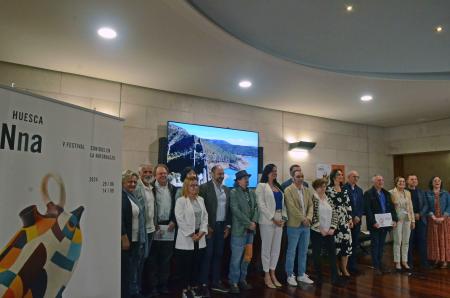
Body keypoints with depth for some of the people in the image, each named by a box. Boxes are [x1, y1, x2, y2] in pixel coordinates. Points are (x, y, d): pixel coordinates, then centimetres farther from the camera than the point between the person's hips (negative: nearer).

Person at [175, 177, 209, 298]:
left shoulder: (201, 200, 11)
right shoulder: (181, 201, -7)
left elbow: (205, 217, 9)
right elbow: (180, 220, -14)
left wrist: (202, 232, -4)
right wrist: (191, 234, -13)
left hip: (200, 238, 5)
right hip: (186, 239, -5)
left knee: (196, 265, 10)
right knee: (185, 265, 3)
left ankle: (192, 287, 23)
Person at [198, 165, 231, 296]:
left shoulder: (226, 189, 11)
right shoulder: (204, 187, -8)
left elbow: (228, 208, 13)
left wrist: (228, 225, 7)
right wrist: (206, 226, -13)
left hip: (222, 226, 6)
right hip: (210, 226, -6)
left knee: (218, 255, 11)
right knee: (207, 255, -1)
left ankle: (216, 282, 22)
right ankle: (204, 284, 8)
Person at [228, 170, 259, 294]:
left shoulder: (252, 193, 12)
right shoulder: (233, 192, -6)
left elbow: (256, 208, 8)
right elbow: (236, 210, -15)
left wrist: (254, 222, -9)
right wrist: (249, 223, -15)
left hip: (250, 230, 6)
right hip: (239, 230, -6)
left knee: (247, 256, 12)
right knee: (236, 258, 0)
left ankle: (242, 279, 26)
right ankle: (234, 282, 12)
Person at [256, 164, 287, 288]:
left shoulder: (278, 186, 15)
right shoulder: (261, 186, -5)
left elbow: (282, 203, 14)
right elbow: (261, 205, -12)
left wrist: (283, 217, -1)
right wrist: (273, 218, -14)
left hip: (279, 221, 6)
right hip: (267, 221, -6)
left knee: (276, 248, 10)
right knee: (266, 248, 3)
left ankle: (272, 274, 22)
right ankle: (267, 276, 13)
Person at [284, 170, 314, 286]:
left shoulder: (307, 190, 11)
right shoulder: (288, 190, -9)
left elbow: (310, 205, 6)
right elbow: (292, 207, -15)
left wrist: (309, 218, -10)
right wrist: (303, 219, -15)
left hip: (306, 225, 6)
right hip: (294, 225, -6)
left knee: (303, 251, 13)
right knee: (291, 251, 4)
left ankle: (302, 274, 25)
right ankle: (290, 275, 15)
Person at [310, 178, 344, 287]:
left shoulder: (328, 199, 10)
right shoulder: (312, 199, -7)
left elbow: (334, 214, 8)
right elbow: (312, 216, -13)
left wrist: (332, 228, -4)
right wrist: (321, 229, -13)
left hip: (329, 232, 5)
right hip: (317, 232, -5)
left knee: (332, 254, 3)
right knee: (317, 254, 4)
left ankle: (335, 278, 10)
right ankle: (318, 277, 18)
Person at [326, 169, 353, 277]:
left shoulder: (344, 189, 13)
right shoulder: (328, 189, -5)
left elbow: (348, 205, 13)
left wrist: (350, 218, 8)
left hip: (344, 219, 5)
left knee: (346, 241, -1)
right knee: (335, 241, -1)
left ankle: (344, 268, 11)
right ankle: (336, 268, 14)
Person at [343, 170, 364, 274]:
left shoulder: (359, 190, 15)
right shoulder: (343, 189, -7)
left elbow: (362, 206, 12)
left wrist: (358, 217, -2)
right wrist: (351, 218, -11)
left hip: (357, 220, 6)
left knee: (355, 244, 8)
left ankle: (353, 266, 15)